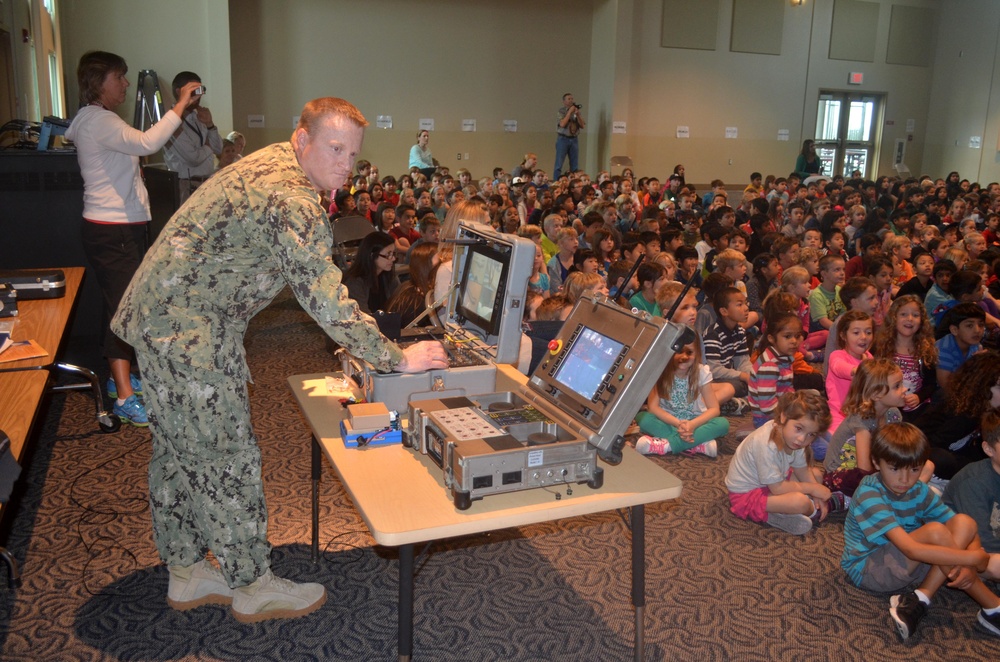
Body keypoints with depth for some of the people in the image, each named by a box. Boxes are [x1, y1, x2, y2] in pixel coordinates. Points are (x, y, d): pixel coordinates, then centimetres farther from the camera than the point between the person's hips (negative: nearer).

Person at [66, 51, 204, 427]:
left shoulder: (99, 120, 19)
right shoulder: (97, 120, -16)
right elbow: (147, 143, -32)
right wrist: (180, 106, -28)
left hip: (122, 227, 11)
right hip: (112, 231, -11)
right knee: (123, 307, -11)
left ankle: (119, 378, 29)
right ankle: (125, 399, -9)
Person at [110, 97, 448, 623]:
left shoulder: (272, 162, 11)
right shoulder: (292, 200, -23)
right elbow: (325, 300, -26)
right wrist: (399, 359, -19)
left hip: (157, 314, 11)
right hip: (190, 330, -11)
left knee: (178, 450, 17)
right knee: (226, 457, 0)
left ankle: (185, 573, 33)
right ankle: (252, 588, 16)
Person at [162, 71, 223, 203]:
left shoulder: (198, 118, 12)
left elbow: (218, 149, 12)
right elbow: (193, 158, -21)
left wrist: (209, 124, -2)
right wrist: (208, 147, -2)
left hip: (208, 183, 8)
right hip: (188, 187, -8)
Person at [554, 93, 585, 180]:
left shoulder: (577, 111, 11)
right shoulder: (561, 111, -2)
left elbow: (582, 126, 4)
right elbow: (562, 124, -15)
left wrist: (577, 115, -9)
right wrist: (570, 112, -13)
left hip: (574, 139, 4)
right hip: (563, 139, -4)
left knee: (574, 165, 4)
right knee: (559, 164, -6)